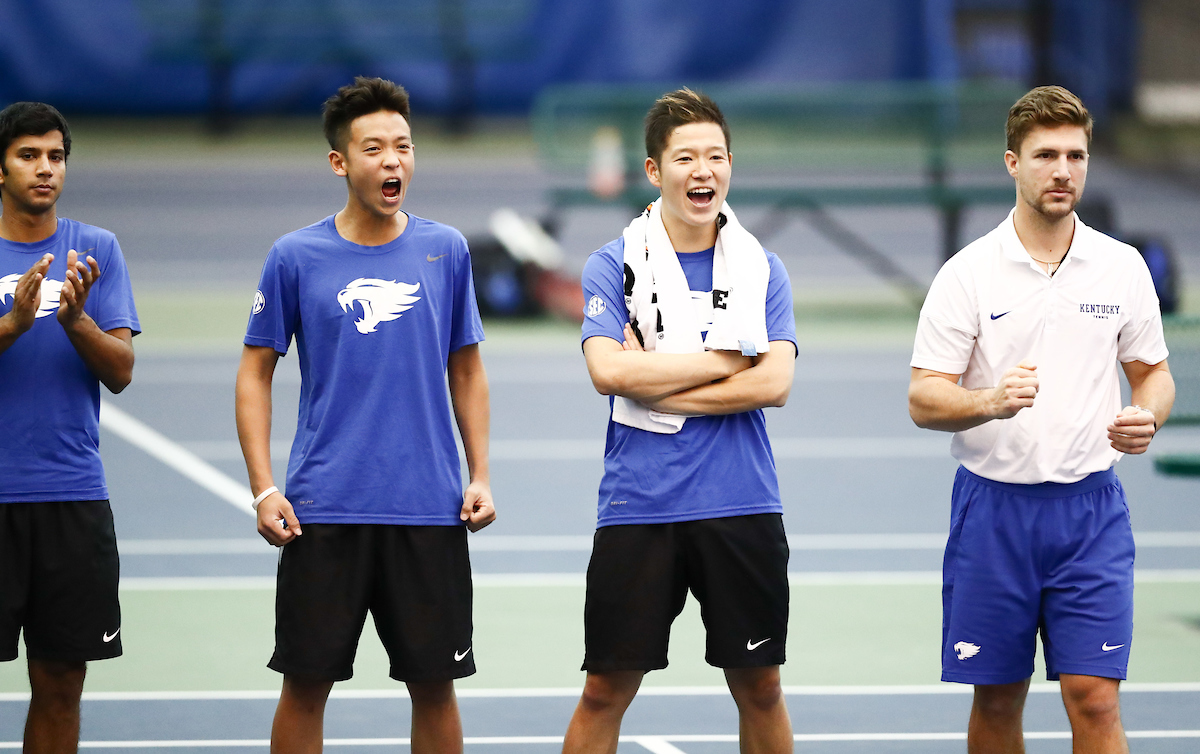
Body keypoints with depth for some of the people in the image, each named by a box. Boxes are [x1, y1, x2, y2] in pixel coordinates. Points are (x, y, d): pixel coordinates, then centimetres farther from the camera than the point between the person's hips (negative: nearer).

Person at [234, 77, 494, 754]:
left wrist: (481, 476, 5)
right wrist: (264, 489, -4)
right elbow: (256, 375, 4)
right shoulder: (296, 257, 0)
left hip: (431, 512, 2)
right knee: (306, 684, 0)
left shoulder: (445, 250, 6)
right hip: (323, 512, -1)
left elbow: (466, 371, 14)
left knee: (435, 685, 4)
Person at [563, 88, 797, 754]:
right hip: (638, 509, -1)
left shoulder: (762, 268, 6)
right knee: (606, 691, 1)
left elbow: (774, 383, -7)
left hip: (743, 508, 2)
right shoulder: (613, 265, 1)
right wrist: (723, 361, -10)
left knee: (759, 686, 8)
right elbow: (609, 371, -13)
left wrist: (655, 386, -10)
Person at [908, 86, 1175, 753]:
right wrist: (992, 401, -27)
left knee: (1095, 700, -9)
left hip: (1090, 508, 1)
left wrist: (1147, 417, -9)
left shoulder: (1122, 267, 4)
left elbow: (1154, 372, 14)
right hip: (994, 505, 0)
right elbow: (924, 400, -6)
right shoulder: (969, 273, -3)